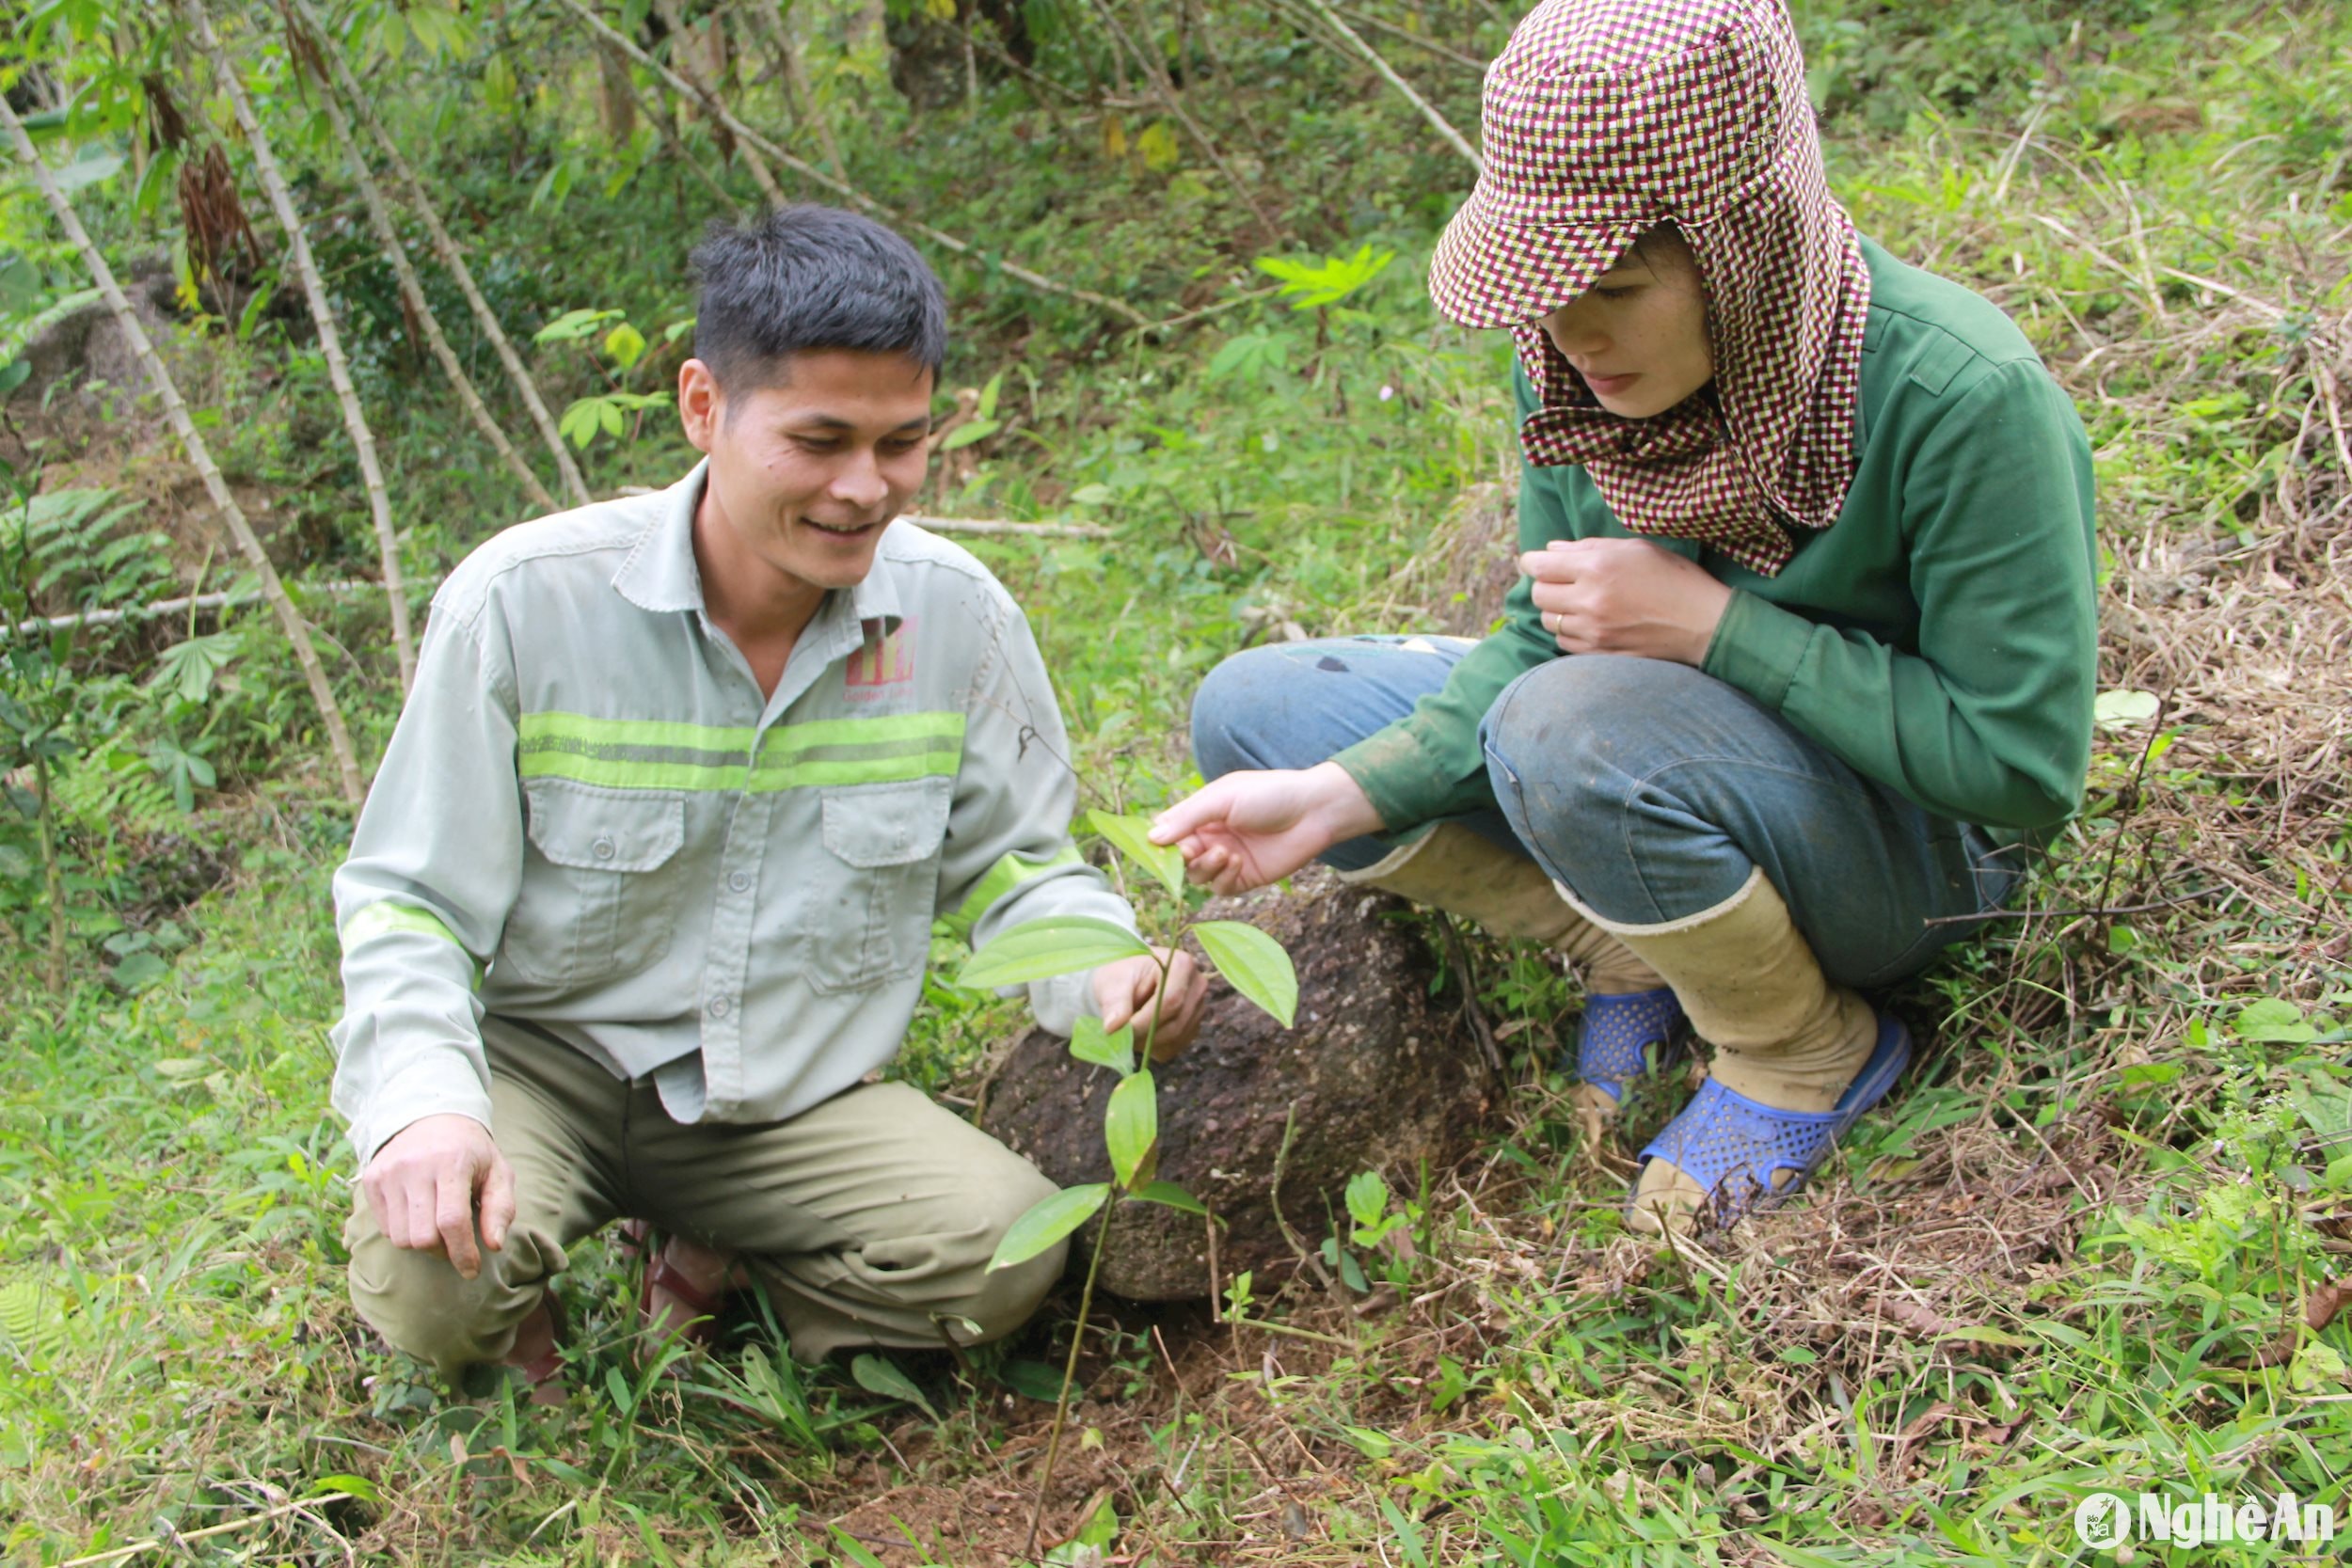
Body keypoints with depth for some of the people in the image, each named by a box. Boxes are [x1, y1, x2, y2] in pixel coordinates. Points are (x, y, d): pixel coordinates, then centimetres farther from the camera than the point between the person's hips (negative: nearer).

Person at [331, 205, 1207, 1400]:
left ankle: (715, 1276, 4)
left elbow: (1010, 860, 5)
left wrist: (1103, 971, -18)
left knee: (1007, 1247, -23)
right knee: (426, 1286, -31)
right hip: (546, 1060, -2)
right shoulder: (525, 603, -17)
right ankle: (513, 1295, 9)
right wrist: (424, 1106, -30)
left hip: (794, 1094, 2)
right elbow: (408, 902, -11)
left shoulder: (956, 617, -8)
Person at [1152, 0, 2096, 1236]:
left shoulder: (1963, 399, -29)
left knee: (1577, 728, -38)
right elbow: (1542, 639, -4)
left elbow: (2022, 767, -25)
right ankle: (1639, 955, -1)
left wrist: (1711, 624, -30)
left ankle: (1812, 1055, -9)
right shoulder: (1581, 365, -12)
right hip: (1697, 758, 6)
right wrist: (1336, 797, -20)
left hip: (1915, 845, -6)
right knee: (1248, 710, -3)